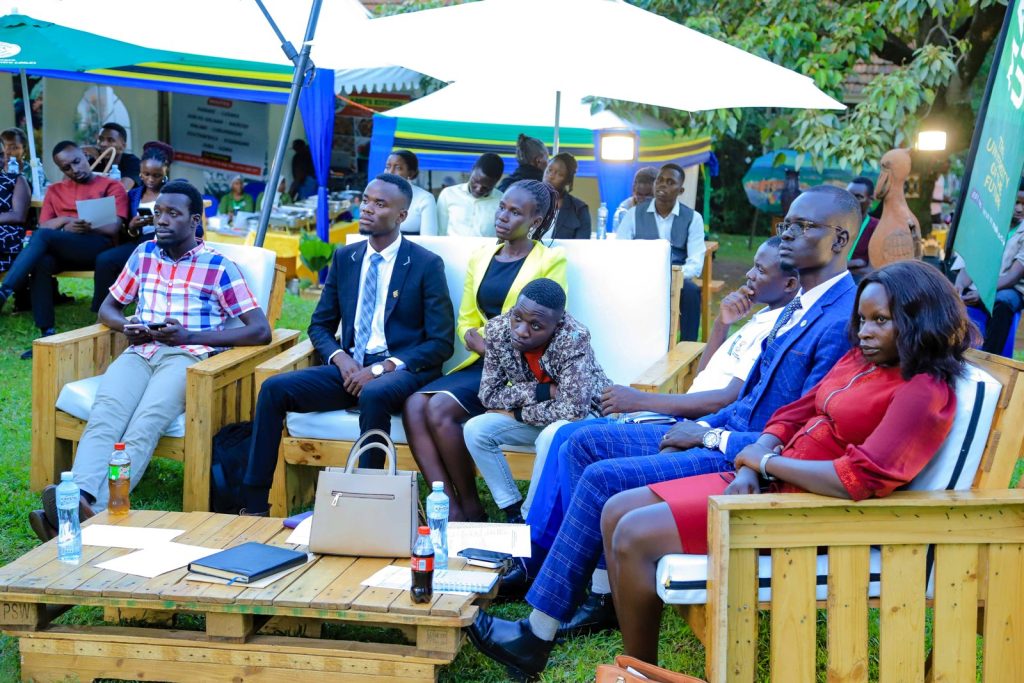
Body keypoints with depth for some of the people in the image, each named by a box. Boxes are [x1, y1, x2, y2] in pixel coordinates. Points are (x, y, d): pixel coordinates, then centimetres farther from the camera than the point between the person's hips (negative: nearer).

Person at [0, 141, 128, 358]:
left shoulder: (112, 186, 10)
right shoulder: (55, 191, 24)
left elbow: (114, 228, -2)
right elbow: (44, 225, 11)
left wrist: (86, 227, -17)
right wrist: (66, 222, -8)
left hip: (97, 247, -4)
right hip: (61, 249, 4)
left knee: (43, 236, -31)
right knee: (41, 263, -34)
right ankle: (47, 335, -35)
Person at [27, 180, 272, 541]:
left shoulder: (219, 267, 5)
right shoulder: (145, 254, 20)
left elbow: (261, 330, -2)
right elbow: (107, 308, 29)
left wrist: (190, 336, -11)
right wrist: (125, 326, 3)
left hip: (188, 356, -4)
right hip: (140, 351, 4)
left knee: (145, 424, -35)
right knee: (104, 414, -31)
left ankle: (95, 512, -55)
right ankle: (78, 497, -55)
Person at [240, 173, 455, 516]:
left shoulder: (427, 265, -1)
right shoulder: (344, 258, 13)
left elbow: (440, 343, -5)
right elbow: (320, 325, 17)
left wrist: (382, 368, -17)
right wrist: (341, 358, -7)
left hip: (401, 370, -5)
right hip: (350, 368, 5)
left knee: (373, 395, -39)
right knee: (274, 389, -18)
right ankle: (253, 505, -18)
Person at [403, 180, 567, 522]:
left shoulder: (551, 260, 1)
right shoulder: (480, 257, 17)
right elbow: (465, 322, 15)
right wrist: (482, 344, -8)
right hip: (482, 363, 6)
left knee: (441, 408, -27)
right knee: (414, 404, -21)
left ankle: (470, 507, -12)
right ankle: (449, 507, -25)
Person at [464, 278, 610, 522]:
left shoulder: (573, 339, -33)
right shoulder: (498, 329, -19)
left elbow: (573, 410, -36)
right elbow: (488, 395, -13)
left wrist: (518, 412, -23)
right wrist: (542, 391, -25)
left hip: (586, 414, -5)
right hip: (535, 414, 5)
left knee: (553, 436, -34)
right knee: (475, 429, -15)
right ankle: (513, 511, -3)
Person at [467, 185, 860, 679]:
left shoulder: (842, 320, -20)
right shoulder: (802, 304, 12)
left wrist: (709, 437, -15)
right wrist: (704, 427, 3)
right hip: (733, 433, 10)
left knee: (604, 479, -18)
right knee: (587, 443, 6)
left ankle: (536, 638, -9)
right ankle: (605, 597, 8)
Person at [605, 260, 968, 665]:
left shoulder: (925, 392, -15)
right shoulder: (859, 359, 12)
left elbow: (861, 478, -25)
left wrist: (765, 461, -12)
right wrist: (749, 472, -6)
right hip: (770, 484, 10)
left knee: (634, 537, -16)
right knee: (617, 513, 4)